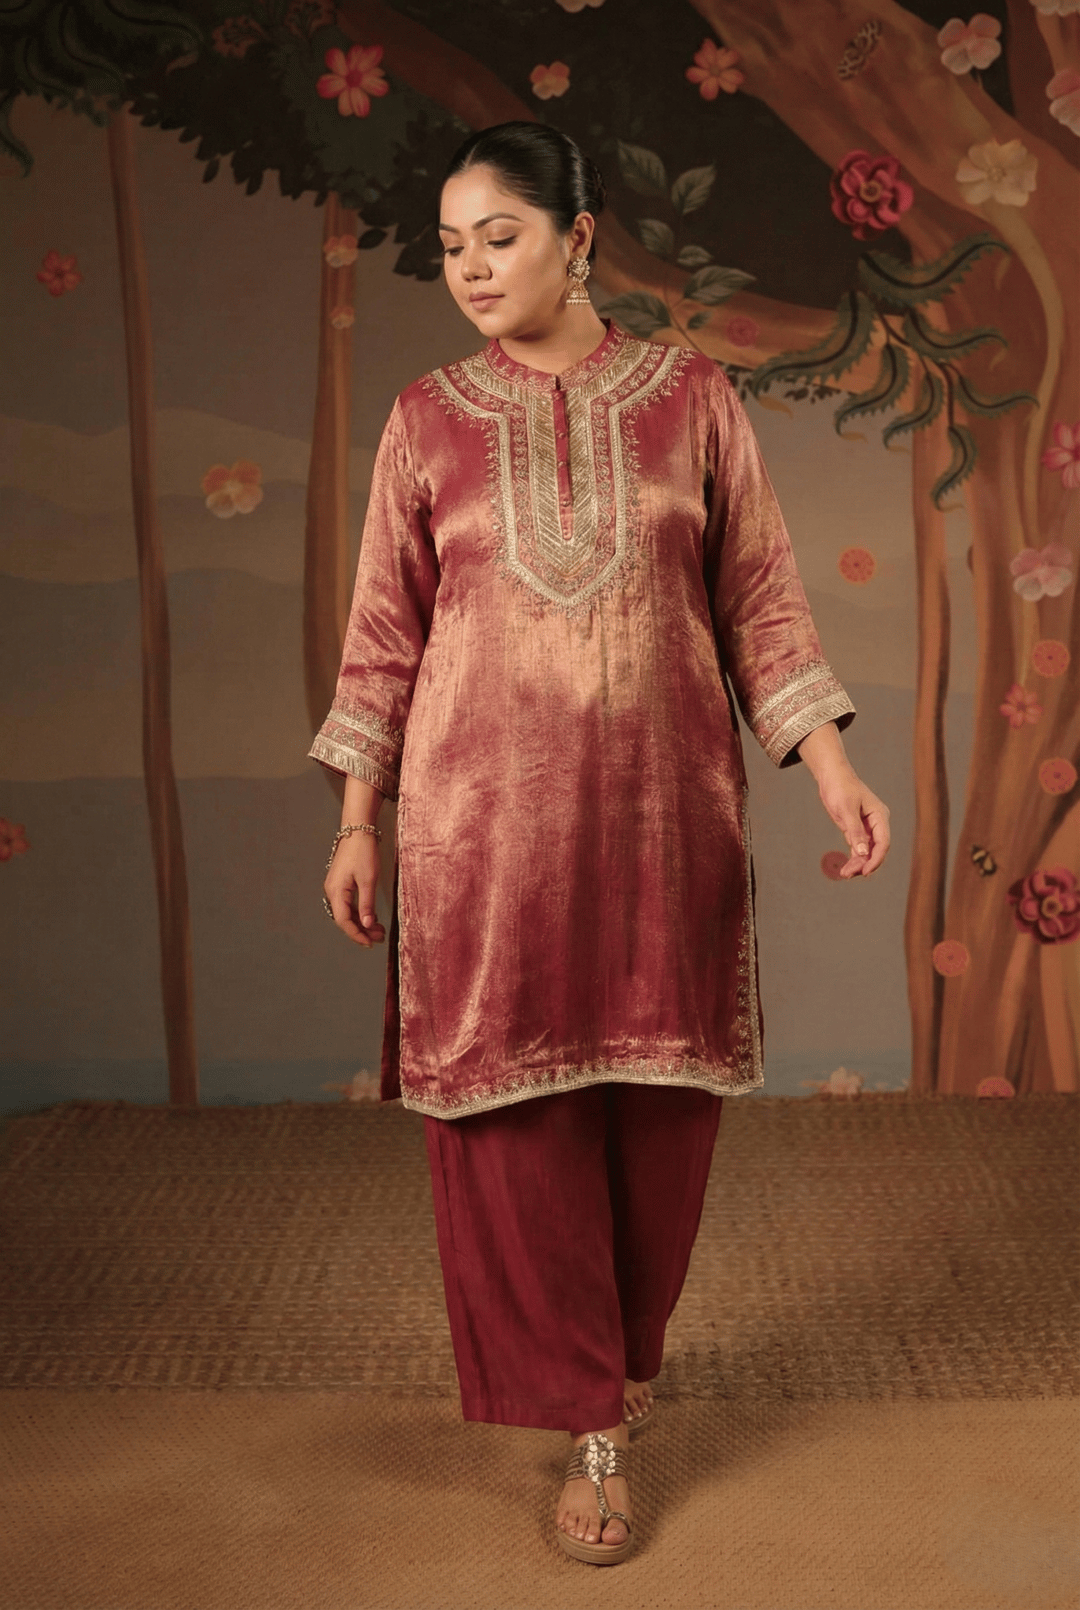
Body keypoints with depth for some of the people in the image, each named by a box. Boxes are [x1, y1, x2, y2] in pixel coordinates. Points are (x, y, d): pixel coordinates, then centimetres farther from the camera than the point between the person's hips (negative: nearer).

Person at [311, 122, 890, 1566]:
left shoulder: (691, 399, 4)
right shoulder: (428, 421, 5)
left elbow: (759, 600, 5)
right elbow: (386, 630, 7)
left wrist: (834, 768, -3)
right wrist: (359, 820, 4)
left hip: (663, 805, 1)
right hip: (486, 813, 0)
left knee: (662, 1101, 8)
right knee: (514, 1114, 2)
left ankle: (630, 1347, 35)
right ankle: (592, 1423, 18)